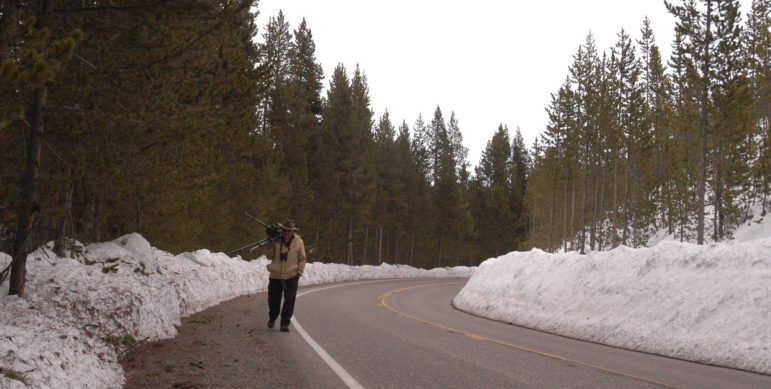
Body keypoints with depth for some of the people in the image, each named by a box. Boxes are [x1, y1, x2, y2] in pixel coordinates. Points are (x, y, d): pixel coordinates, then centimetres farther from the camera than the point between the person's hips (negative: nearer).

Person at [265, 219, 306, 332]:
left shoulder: (298, 242, -1)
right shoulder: (276, 241, 0)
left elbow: (302, 259, 6)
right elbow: (270, 256, 0)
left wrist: (299, 271, -3)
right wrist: (271, 244, -10)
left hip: (291, 277, -1)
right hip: (275, 276, 1)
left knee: (289, 301, -3)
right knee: (273, 299, 14)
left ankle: (285, 323, 7)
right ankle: (272, 319, 38)